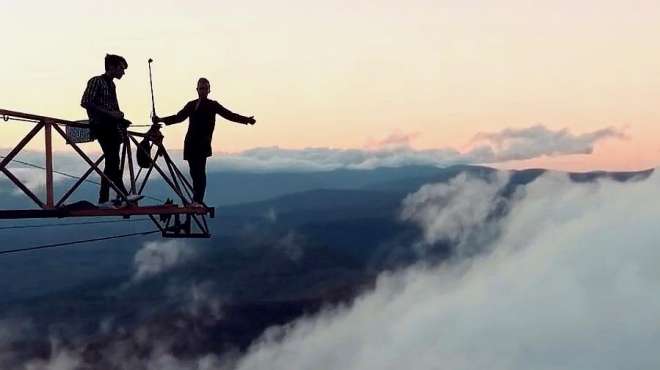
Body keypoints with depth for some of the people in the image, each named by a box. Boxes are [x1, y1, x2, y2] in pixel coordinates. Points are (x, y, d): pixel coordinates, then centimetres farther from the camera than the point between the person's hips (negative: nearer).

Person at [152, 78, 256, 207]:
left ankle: (198, 200, -15)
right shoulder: (191, 105, 17)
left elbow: (229, 115, 1)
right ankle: (196, 200, 12)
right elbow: (179, 117, 21)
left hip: (203, 144, -4)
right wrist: (161, 120, 15)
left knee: (200, 172, -11)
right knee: (194, 172, 4)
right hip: (190, 143, 4)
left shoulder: (213, 105, 7)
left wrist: (246, 120, -10)